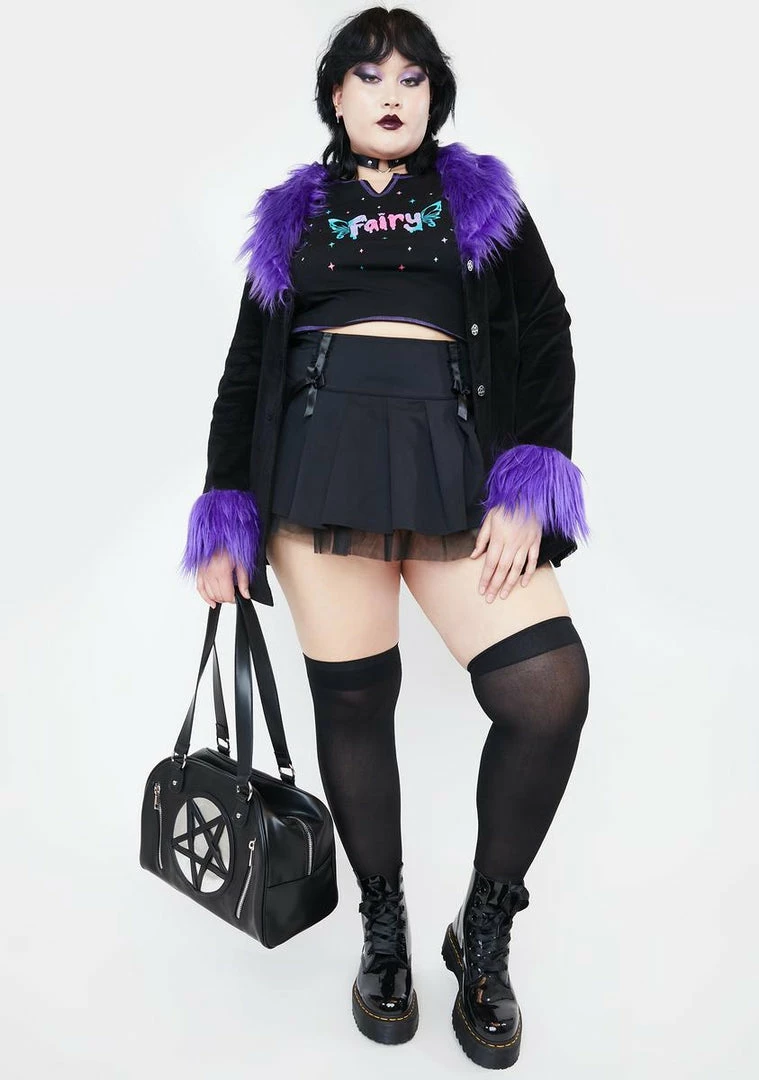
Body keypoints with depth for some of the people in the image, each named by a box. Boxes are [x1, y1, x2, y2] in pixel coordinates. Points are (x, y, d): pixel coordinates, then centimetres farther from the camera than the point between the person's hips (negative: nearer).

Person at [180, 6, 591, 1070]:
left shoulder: (484, 201, 19)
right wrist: (225, 520, 9)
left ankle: (485, 933, 10)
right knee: (353, 701, 0)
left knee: (552, 687, -15)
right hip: (320, 459, 1)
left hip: (455, 464, 0)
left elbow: (546, 342, 8)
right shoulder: (293, 215, 20)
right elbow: (247, 368, 17)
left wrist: (527, 493, -7)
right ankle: (384, 930, 25)